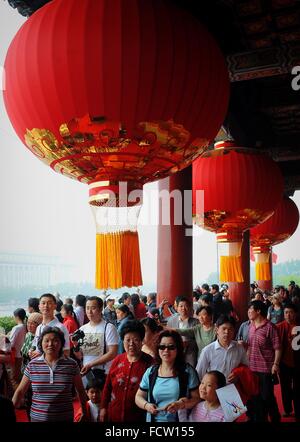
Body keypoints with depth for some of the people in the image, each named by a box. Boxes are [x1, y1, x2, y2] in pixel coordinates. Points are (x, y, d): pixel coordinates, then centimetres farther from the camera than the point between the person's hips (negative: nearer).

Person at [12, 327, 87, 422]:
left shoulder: (71, 364, -6)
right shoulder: (32, 365, -3)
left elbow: (80, 391, 3)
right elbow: (20, 391, 4)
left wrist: (85, 413, 5)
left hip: (65, 418, -1)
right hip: (37, 417, 1)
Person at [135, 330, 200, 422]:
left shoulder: (188, 371, -9)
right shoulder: (150, 372, -1)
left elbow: (197, 398, -8)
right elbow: (139, 397, 8)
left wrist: (181, 404, -25)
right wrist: (146, 405, -13)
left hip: (180, 419, -2)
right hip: (154, 419, 2)